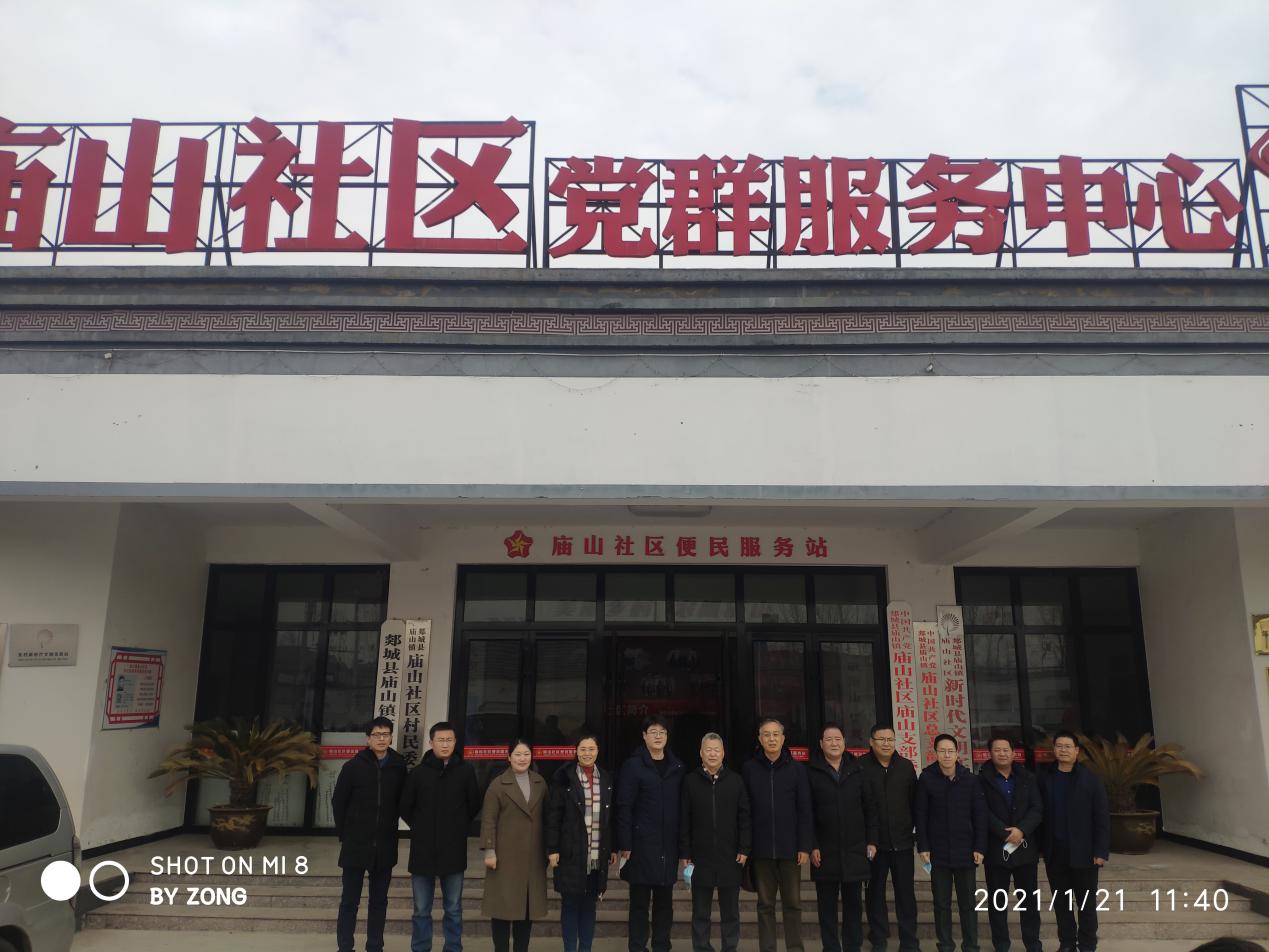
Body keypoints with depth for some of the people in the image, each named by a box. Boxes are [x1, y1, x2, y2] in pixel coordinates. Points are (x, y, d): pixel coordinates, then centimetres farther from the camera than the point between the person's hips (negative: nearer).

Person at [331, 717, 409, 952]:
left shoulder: (399, 767, -1)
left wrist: (389, 827, 4)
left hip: (385, 846, 2)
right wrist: (345, 834, 2)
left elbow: (402, 802, 8)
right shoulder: (353, 766, -6)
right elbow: (338, 802, 0)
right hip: (356, 845, -2)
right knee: (349, 901, 4)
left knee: (379, 901, 11)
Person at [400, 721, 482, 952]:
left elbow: (474, 805, 7)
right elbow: (405, 807, 7)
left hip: (453, 851, 0)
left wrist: (458, 827, 8)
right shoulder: (419, 772, -2)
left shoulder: (466, 771, -3)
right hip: (423, 851, 0)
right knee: (421, 911, 9)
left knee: (453, 910, 10)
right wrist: (421, 828, 8)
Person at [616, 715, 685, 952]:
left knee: (664, 901, 10)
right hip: (642, 844, -4)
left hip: (669, 845, 4)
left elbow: (681, 807, 9)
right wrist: (625, 845, -12)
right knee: (640, 901, 4)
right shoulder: (633, 765, -4)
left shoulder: (677, 767, 8)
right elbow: (624, 807, -8)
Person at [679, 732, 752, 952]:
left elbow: (744, 817, 3)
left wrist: (744, 849, -2)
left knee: (730, 910, 10)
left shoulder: (735, 781, 3)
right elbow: (683, 820, 2)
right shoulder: (690, 781, 1)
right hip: (700, 858, 0)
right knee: (700, 911, 9)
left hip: (730, 858, 0)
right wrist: (684, 853, -1)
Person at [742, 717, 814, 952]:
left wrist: (805, 846, -6)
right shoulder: (749, 769, 1)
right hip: (761, 848, 0)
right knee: (765, 904, 8)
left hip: (790, 847, 0)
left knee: (792, 903, 7)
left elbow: (804, 811, -1)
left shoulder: (797, 769, 1)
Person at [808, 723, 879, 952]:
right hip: (825, 852, -2)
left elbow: (870, 809, 9)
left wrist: (871, 841, 4)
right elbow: (807, 814, -3)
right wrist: (812, 846, -8)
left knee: (854, 903, 9)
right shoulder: (812, 773, -2)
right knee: (827, 905, 6)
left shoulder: (857, 771, 7)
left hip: (854, 850, 2)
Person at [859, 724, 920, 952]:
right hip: (873, 841, -2)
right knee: (875, 892, 8)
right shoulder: (860, 767, -7)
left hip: (902, 841, 2)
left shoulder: (906, 767, 4)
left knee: (906, 892, 6)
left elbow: (914, 801, 8)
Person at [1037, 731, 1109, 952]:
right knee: (1061, 901, 11)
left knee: (1087, 902, 6)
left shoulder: (1090, 779, -4)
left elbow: (1102, 816, -6)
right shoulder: (1045, 779, 3)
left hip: (1082, 851, -2)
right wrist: (1039, 846, 0)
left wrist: (1101, 851, -11)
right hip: (1054, 852, 3)